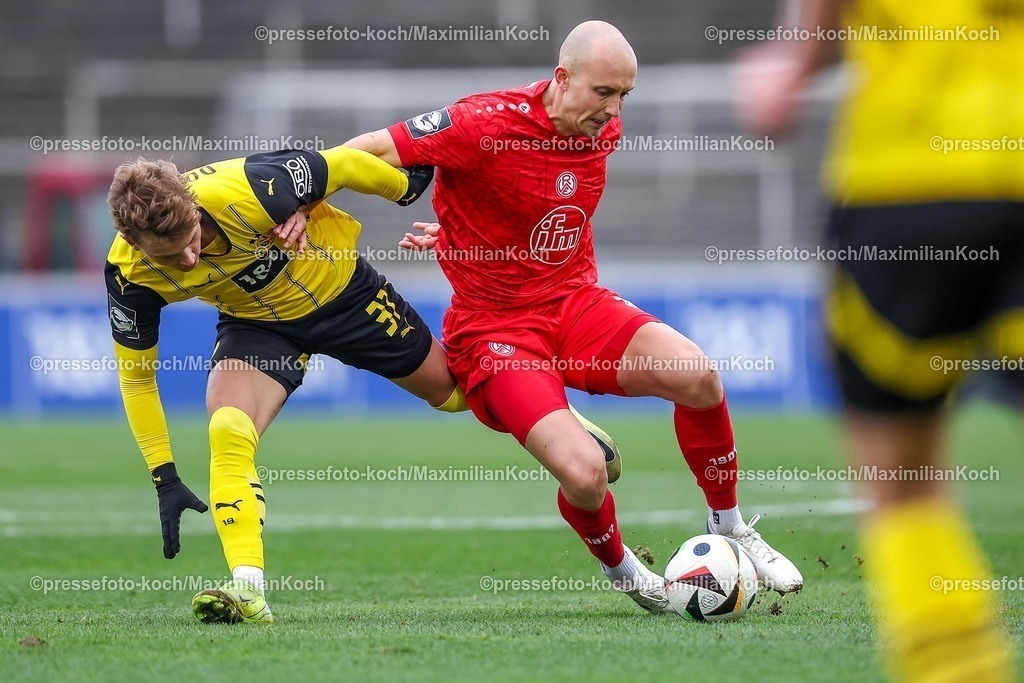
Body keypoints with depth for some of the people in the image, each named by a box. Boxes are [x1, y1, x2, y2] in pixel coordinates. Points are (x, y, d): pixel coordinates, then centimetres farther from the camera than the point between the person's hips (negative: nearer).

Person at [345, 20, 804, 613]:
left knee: (698, 376, -18)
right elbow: (371, 151, -13)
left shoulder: (604, 131, 1)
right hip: (495, 329, -6)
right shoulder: (485, 125, -20)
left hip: (576, 301, 6)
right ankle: (621, 570, 12)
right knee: (584, 471, -24)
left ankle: (730, 527, 7)